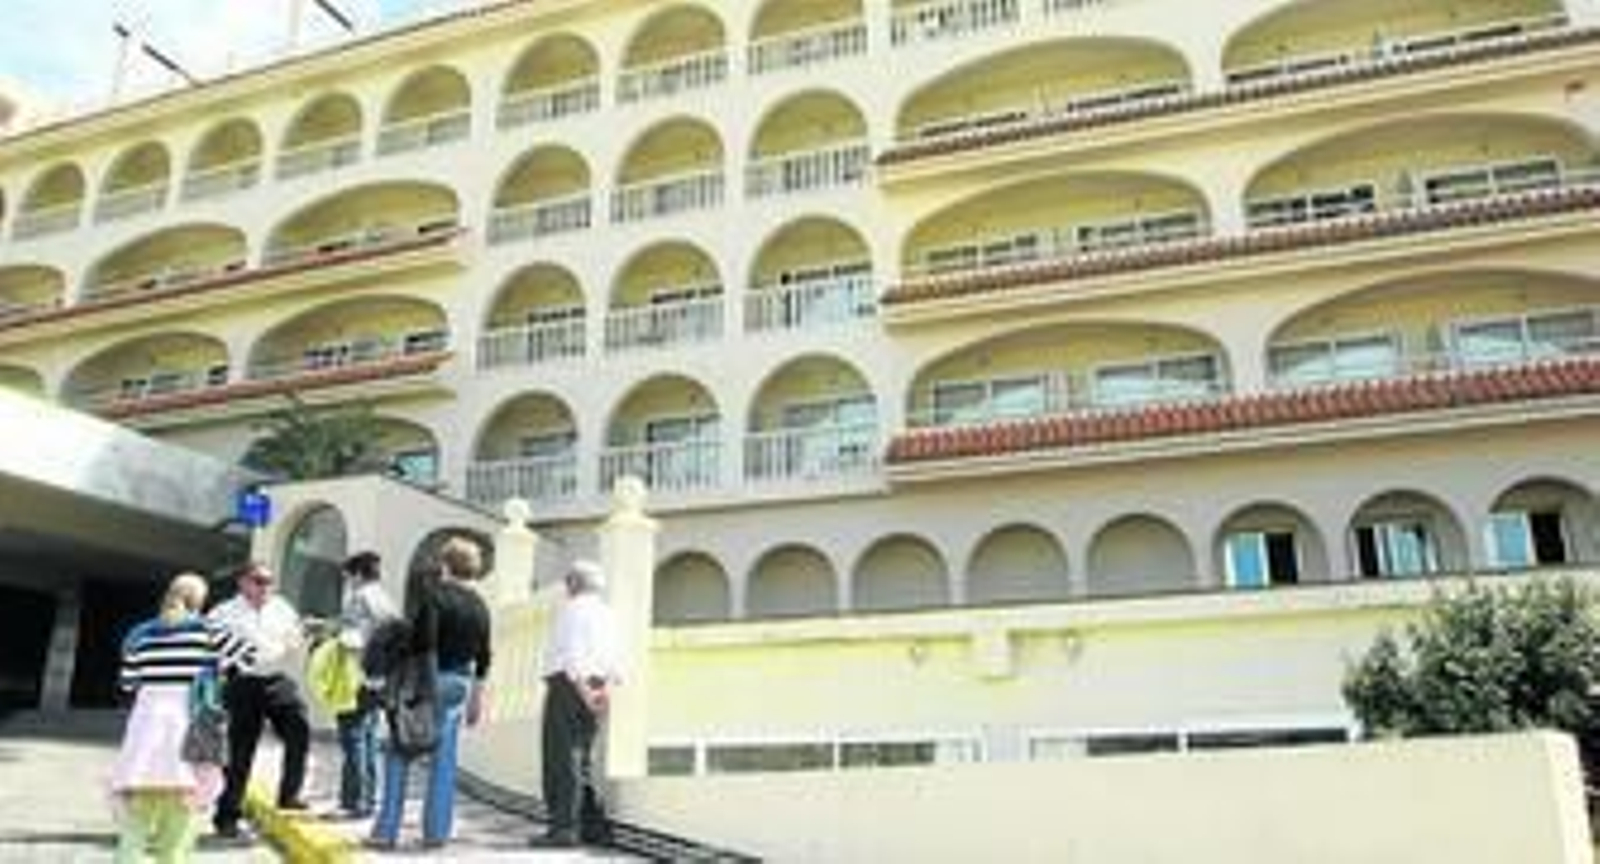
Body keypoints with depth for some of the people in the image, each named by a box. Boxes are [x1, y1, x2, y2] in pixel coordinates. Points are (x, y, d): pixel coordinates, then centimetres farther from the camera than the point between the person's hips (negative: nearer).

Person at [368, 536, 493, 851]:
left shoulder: (431, 591, -9)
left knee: (399, 755, 5)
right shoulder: (479, 606, 5)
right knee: (443, 759, 9)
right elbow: (482, 657, 9)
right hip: (458, 683, 4)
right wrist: (477, 699, 18)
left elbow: (422, 638, -18)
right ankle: (436, 831, 12)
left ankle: (386, 830, 7)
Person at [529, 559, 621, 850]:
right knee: (581, 760, 13)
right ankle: (595, 825, 10)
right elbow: (611, 657, 10)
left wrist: (583, 689, -22)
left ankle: (563, 828, -14)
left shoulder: (572, 608, -5)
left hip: (569, 685, -8)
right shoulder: (605, 613, 20)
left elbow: (572, 653, -17)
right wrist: (607, 687, -2)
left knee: (562, 759, -10)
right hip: (594, 687, 9)